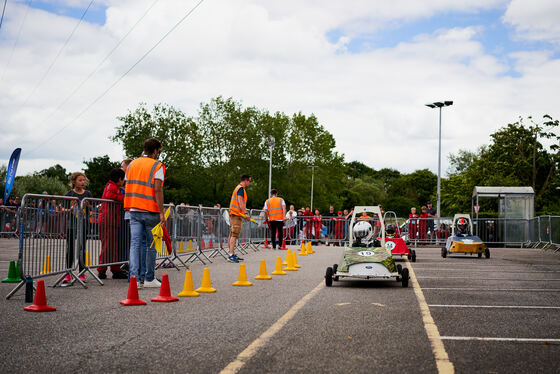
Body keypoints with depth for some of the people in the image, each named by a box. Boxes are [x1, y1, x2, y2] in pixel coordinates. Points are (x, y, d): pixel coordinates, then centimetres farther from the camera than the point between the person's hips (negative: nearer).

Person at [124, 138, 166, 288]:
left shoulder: (132, 165, 13)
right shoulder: (157, 166, -5)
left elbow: (127, 187, 15)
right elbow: (158, 189, -14)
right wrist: (161, 212, -15)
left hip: (134, 210, 4)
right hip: (151, 211, -4)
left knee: (135, 243, 1)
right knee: (151, 245, 7)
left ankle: (135, 278, -10)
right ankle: (149, 279, 13)